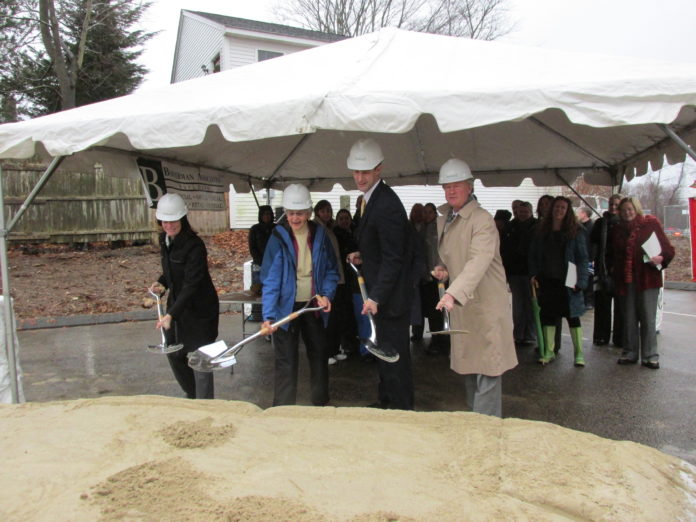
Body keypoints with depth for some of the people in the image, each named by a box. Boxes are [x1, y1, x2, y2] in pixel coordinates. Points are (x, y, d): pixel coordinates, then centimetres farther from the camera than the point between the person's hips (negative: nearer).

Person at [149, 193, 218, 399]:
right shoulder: (165, 240, 3)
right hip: (176, 304, 9)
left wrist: (171, 314, -36)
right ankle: (192, 395, 41)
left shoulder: (194, 245, -23)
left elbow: (191, 285, -28)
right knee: (174, 354, 19)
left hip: (199, 309, -9)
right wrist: (162, 283, -3)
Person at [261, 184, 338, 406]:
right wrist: (268, 315, -24)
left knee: (319, 355, 16)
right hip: (287, 307, -3)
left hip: (314, 305, 4)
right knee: (286, 361, 1)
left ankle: (321, 403, 35)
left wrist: (326, 294, -14)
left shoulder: (320, 235, -2)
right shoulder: (278, 237, -11)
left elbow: (331, 270, 4)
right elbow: (270, 280, -15)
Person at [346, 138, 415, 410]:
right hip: (380, 292, 10)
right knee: (384, 349, 21)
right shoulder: (373, 199, 10)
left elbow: (393, 258, -22)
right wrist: (362, 255, 5)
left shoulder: (386, 205, -21)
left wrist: (376, 297, -22)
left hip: (390, 295, -10)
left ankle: (401, 408, 16)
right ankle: (385, 400, 37)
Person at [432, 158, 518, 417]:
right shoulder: (443, 221, 11)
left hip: (486, 305, -8)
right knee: (468, 367, 18)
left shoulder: (482, 220, -15)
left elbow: (478, 261, -30)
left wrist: (453, 293, -42)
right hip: (461, 305, 8)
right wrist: (442, 269, 1)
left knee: (487, 372, -3)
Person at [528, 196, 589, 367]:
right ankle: (549, 351, 20)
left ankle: (579, 353, 12)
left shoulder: (576, 231, -1)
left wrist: (580, 281, -13)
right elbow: (533, 254, 11)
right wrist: (534, 274, -2)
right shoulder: (542, 231, 8)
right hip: (547, 281, 3)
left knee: (572, 316, 2)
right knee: (548, 315, 9)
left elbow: (582, 257, -5)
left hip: (566, 282, -3)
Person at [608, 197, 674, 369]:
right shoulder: (617, 230, 11)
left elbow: (668, 248, 0)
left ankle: (650, 356, 9)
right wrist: (612, 268, 8)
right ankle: (630, 353, 20)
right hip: (625, 280, 4)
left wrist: (661, 258, -18)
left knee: (648, 318, 0)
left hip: (647, 279, -3)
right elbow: (612, 254, 22)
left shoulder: (651, 224, 0)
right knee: (629, 318, 10)